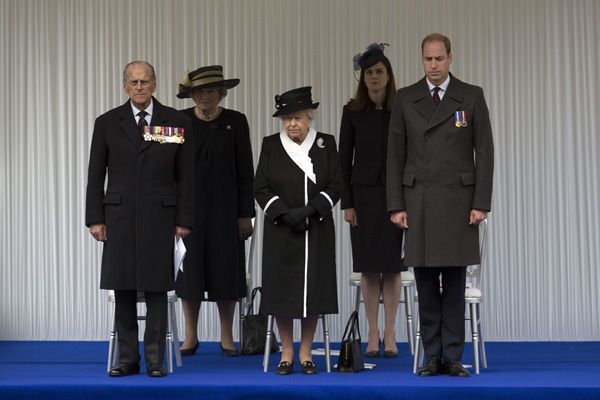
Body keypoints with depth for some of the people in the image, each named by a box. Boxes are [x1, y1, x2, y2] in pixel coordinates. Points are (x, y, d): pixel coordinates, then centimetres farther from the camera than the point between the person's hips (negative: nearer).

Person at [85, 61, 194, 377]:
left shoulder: (177, 123, 3)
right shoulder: (107, 123, 5)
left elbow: (185, 176, 3)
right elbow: (95, 175, 6)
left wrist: (184, 220, -1)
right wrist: (95, 219, -1)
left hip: (160, 217, -1)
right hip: (119, 217, 1)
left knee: (156, 290, 1)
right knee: (123, 291, 3)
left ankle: (155, 360, 9)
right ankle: (127, 359, 11)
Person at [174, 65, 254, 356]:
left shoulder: (235, 122, 0)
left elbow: (245, 171, 0)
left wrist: (246, 214, -3)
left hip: (224, 208, 0)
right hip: (188, 208, 1)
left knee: (226, 269, 3)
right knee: (189, 269, 3)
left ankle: (227, 337, 13)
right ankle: (190, 337, 13)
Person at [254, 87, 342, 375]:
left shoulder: (326, 144, 3)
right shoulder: (271, 145, 3)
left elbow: (336, 186, 0)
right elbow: (261, 188, 1)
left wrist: (308, 210, -13)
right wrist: (285, 214, -12)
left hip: (317, 231, 0)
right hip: (280, 232, 0)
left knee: (313, 291, 1)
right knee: (281, 292, 0)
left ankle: (306, 352, 12)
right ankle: (286, 353, 11)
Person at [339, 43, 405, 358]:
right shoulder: (352, 111, 2)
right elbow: (344, 158, 2)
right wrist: (347, 203, -4)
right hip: (364, 193, 0)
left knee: (392, 264, 2)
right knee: (369, 266, 3)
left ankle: (390, 335, 9)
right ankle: (373, 335, 10)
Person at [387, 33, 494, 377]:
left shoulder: (471, 97, 2)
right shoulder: (406, 99, 6)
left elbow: (484, 151, 1)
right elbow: (396, 154, 5)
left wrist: (481, 203, -6)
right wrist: (396, 205, -1)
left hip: (458, 201, -1)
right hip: (418, 201, 1)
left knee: (455, 284, 2)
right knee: (426, 284, 3)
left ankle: (453, 357, 7)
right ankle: (433, 357, 10)